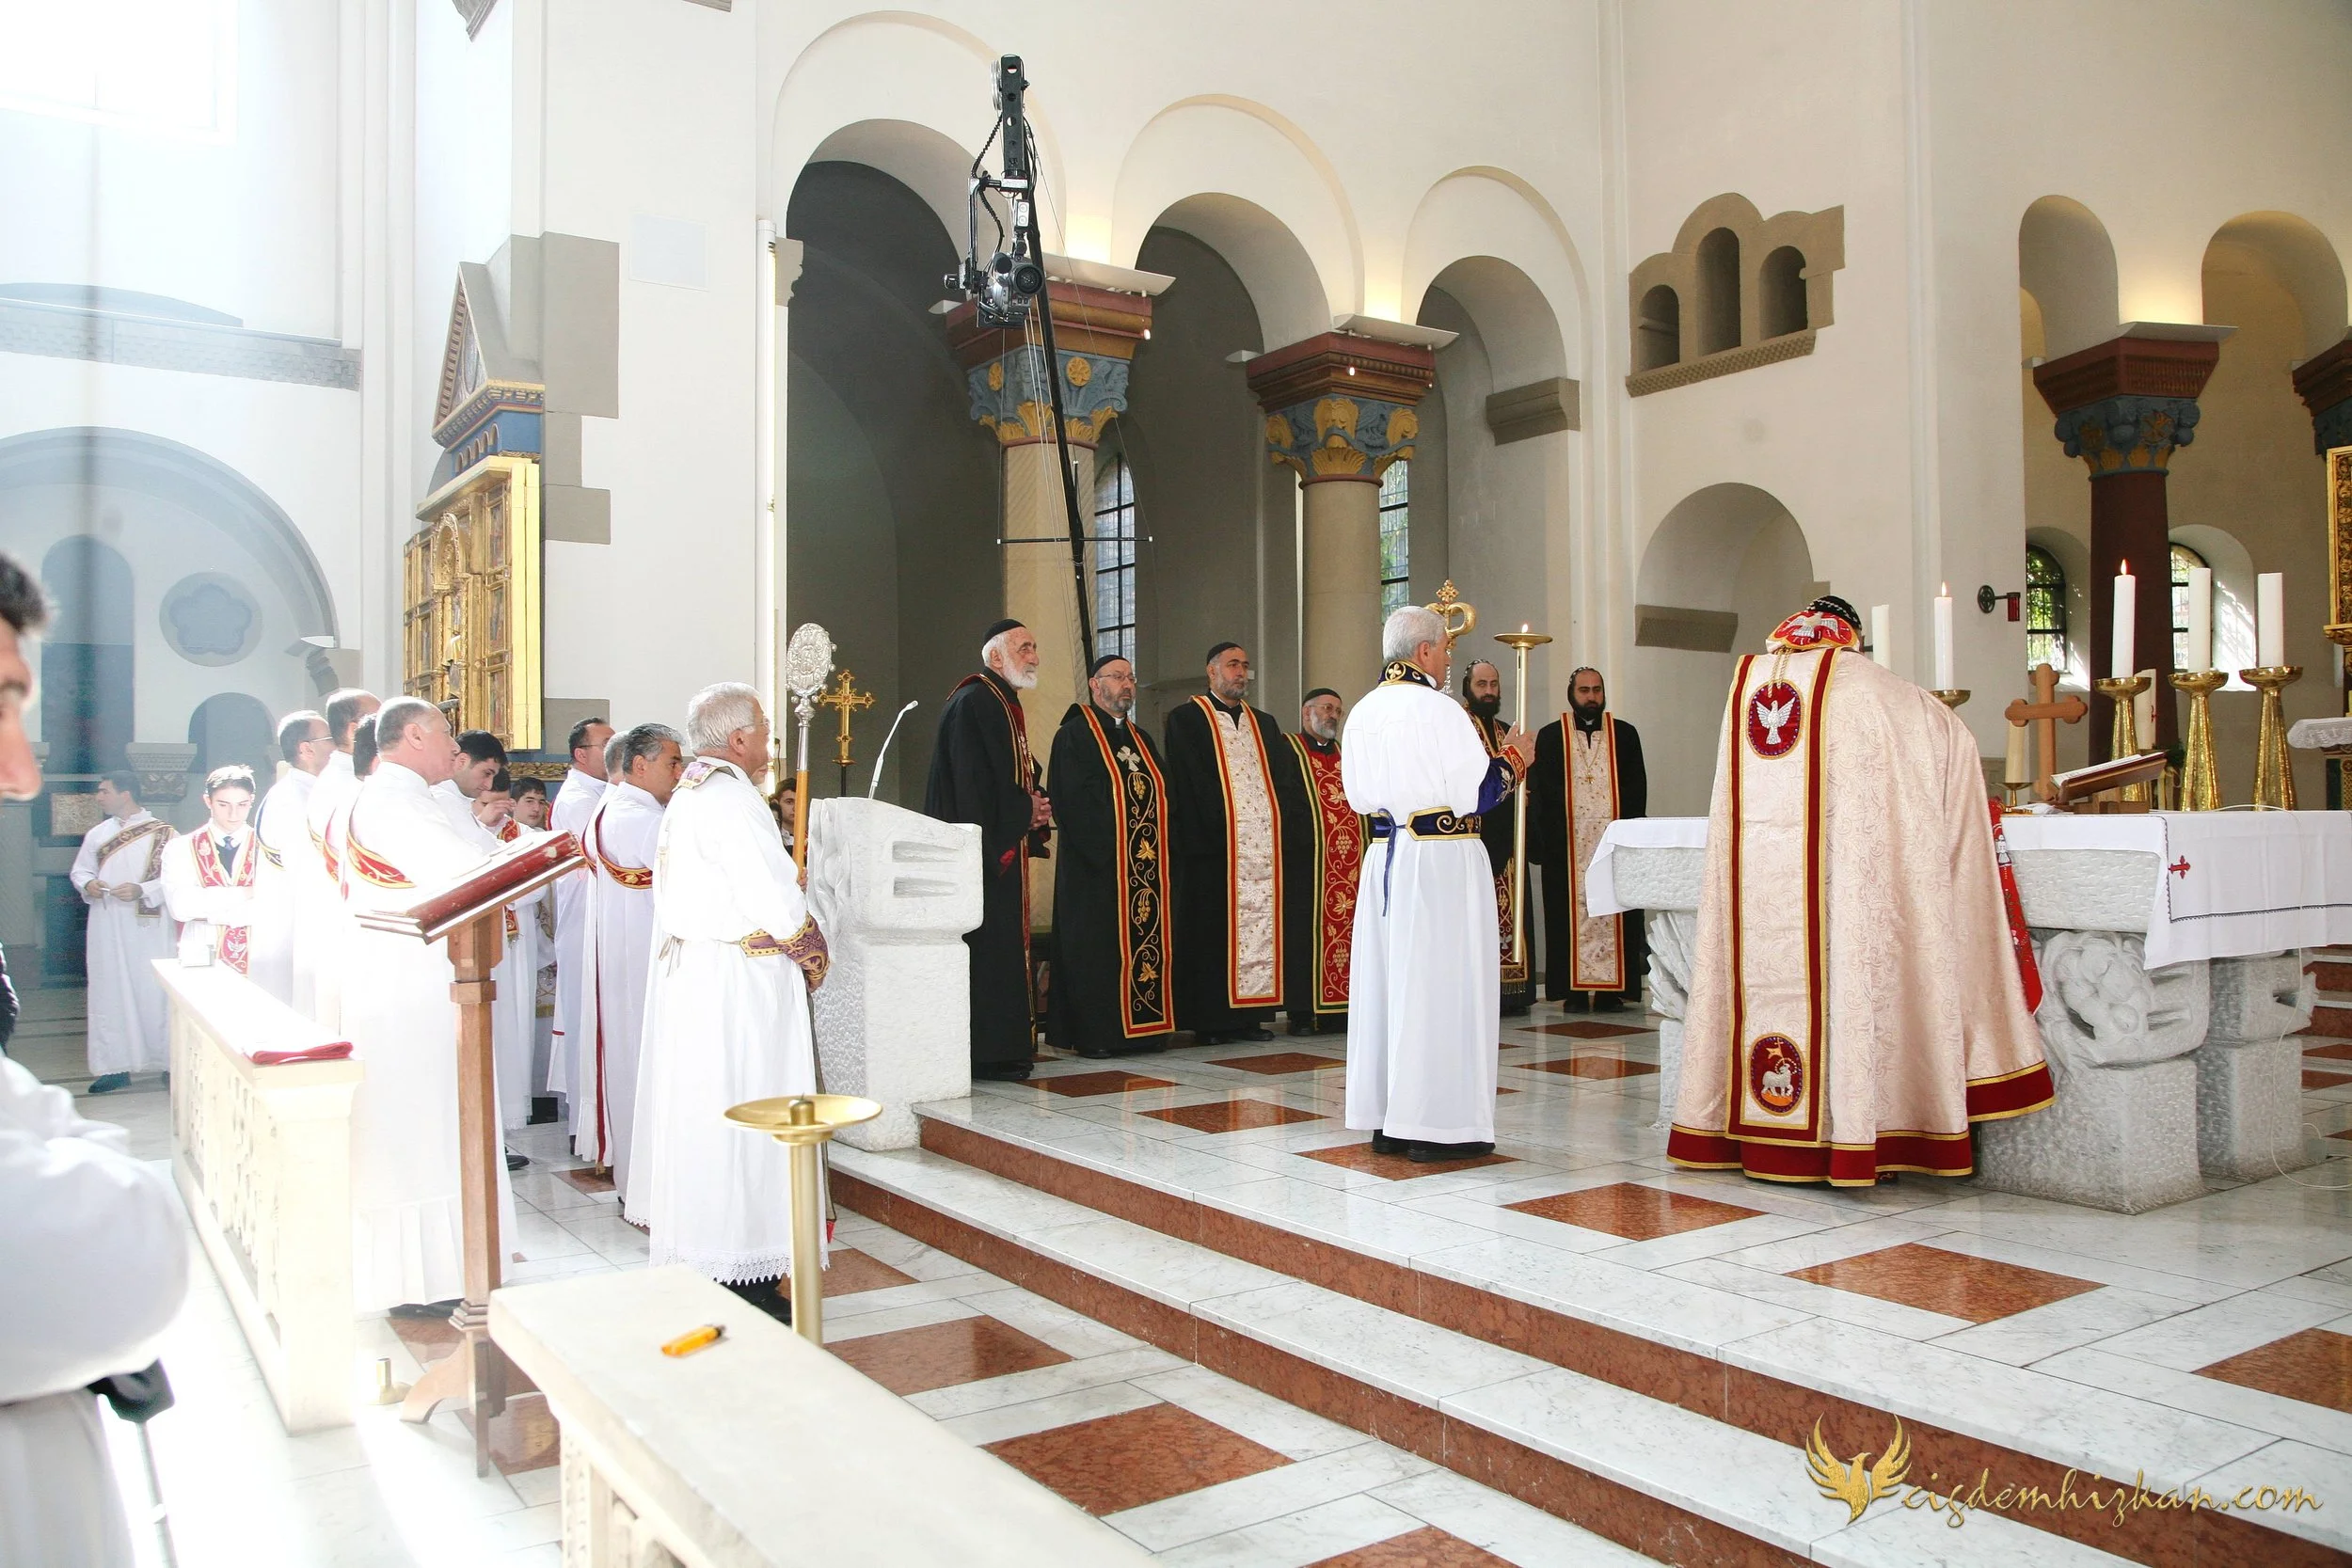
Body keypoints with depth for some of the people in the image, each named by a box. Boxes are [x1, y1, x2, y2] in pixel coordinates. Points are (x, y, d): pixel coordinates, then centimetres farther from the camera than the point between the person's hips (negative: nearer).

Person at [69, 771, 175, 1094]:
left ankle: (169, 1061, 7)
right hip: (107, 929, 4)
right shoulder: (97, 834, 11)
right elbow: (79, 870, 17)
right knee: (109, 992, 4)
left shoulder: (161, 833, -3)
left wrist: (142, 890, -21)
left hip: (148, 926, -4)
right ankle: (115, 1066, 9)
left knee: (153, 991, -2)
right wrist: (87, 884, -5)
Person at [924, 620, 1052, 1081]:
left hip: (1005, 849, 10)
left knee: (1007, 949, 10)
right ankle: (985, 1054, -5)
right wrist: (1025, 809, -12)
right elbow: (969, 783, -20)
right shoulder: (972, 703, -12)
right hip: (985, 849, -10)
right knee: (988, 947, -9)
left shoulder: (1007, 705, 19)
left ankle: (1005, 1050, 15)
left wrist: (1035, 808, 5)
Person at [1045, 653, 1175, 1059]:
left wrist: (1159, 850, 3)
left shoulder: (1141, 740, 20)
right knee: (1098, 950, -5)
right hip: (1097, 868, -7)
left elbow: (1161, 796, 18)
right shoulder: (1074, 736, -2)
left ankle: (1143, 1027, 12)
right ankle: (1096, 1035, 0)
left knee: (1146, 944, 6)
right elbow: (1071, 802, -12)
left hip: (1146, 868, 7)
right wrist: (1106, 852, -18)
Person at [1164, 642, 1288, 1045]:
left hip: (1263, 845, 5)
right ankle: (1210, 1020, 1)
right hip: (1213, 846, -5)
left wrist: (1280, 834, 5)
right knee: (1213, 931, -4)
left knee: (1261, 927, 2)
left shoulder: (1265, 724, 21)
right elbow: (1182, 785, -4)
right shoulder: (1186, 720, 4)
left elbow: (1279, 781, 18)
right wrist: (1199, 835, -13)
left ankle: (1249, 1015, 8)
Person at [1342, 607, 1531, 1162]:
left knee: (1386, 980, 10)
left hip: (1383, 856, 7)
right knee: (1439, 983, -2)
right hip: (1442, 861, -7)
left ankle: (1387, 1122, 17)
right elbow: (1474, 792, -14)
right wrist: (1513, 759, 3)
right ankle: (1438, 1126, 1)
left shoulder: (1363, 711, 8)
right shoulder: (1437, 709, -13)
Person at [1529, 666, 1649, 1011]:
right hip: (1566, 845, -1)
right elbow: (1539, 793, 3)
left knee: (1614, 915, -1)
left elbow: (1637, 789, 7)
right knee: (1572, 914, -1)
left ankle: (1613, 990, 2)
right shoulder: (1550, 737, 8)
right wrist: (1547, 839, -8)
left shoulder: (1626, 735, 12)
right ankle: (1575, 989, 1)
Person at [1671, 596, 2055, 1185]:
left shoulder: (1745, 682, 15)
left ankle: (1753, 1132, 7)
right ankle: (1841, 1133, 0)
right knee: (1844, 964, 0)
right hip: (1841, 851, -3)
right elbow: (1951, 732, 17)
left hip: (1754, 861, 3)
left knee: (1766, 970, 5)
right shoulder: (1865, 683, 7)